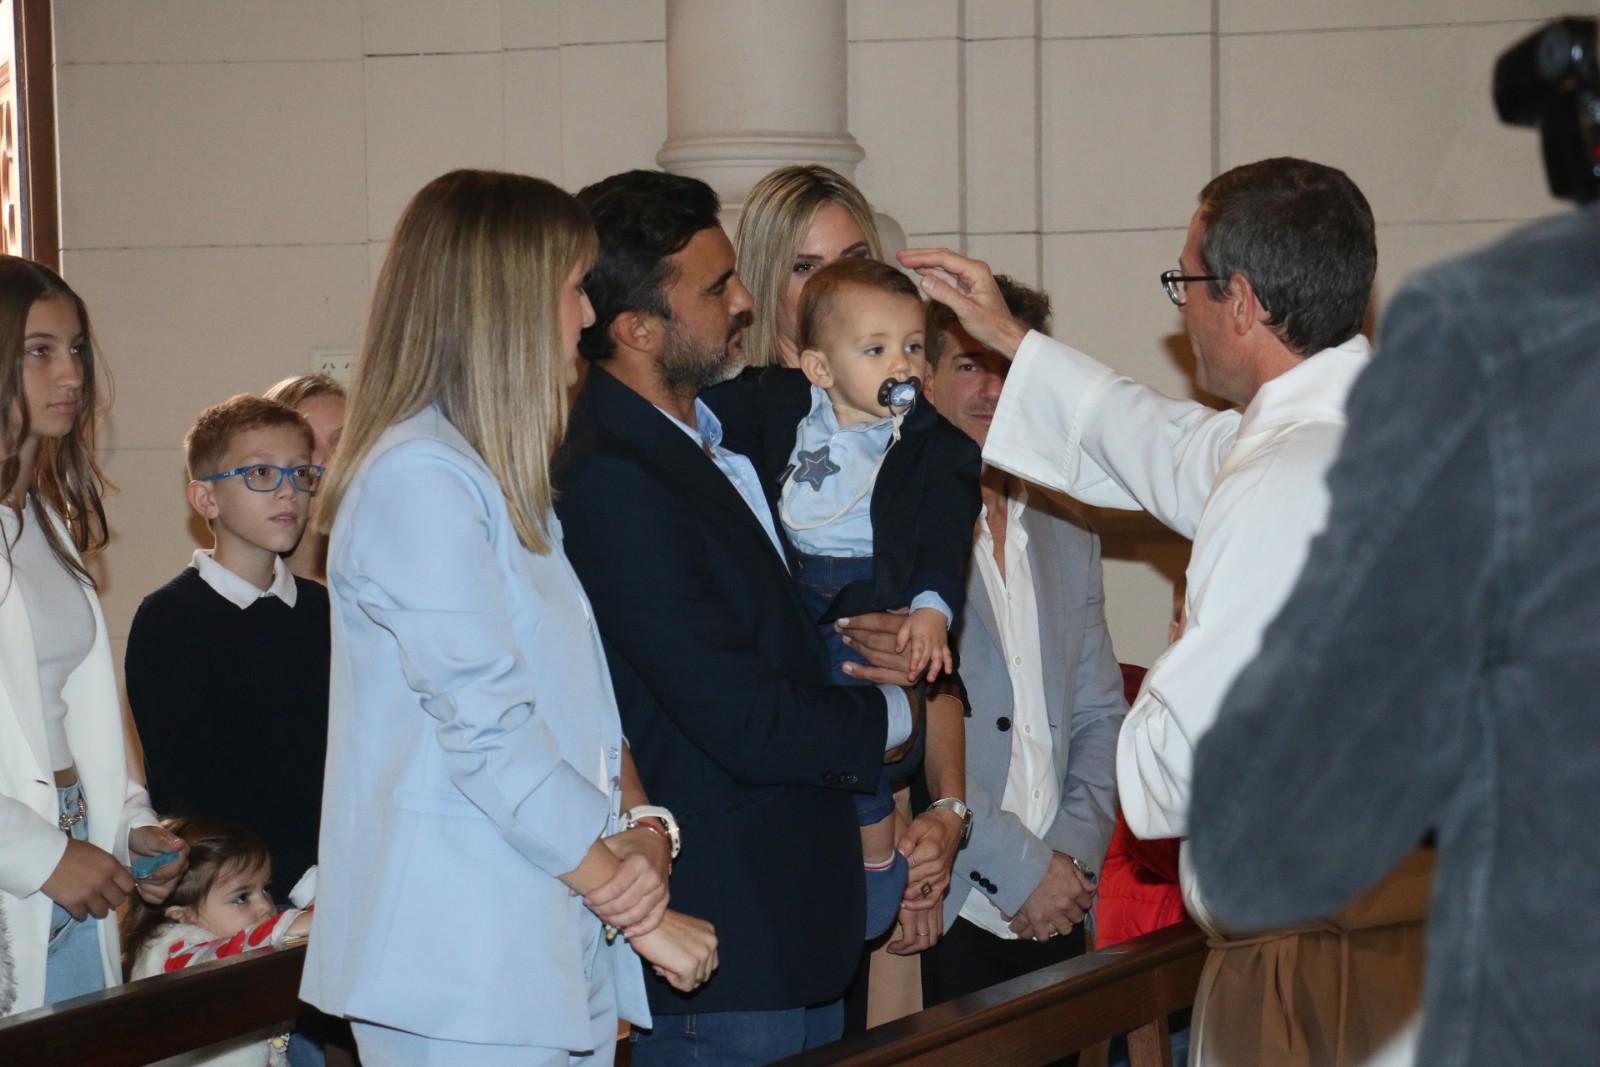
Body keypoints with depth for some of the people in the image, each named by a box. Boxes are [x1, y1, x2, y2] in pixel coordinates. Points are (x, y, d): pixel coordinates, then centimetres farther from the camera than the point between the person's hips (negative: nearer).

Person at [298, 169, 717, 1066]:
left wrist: (640, 826, -5)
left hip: (563, 954, 9)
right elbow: (492, 738, -17)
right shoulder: (418, 478, -13)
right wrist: (643, 915, -12)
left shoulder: (507, 482, 19)